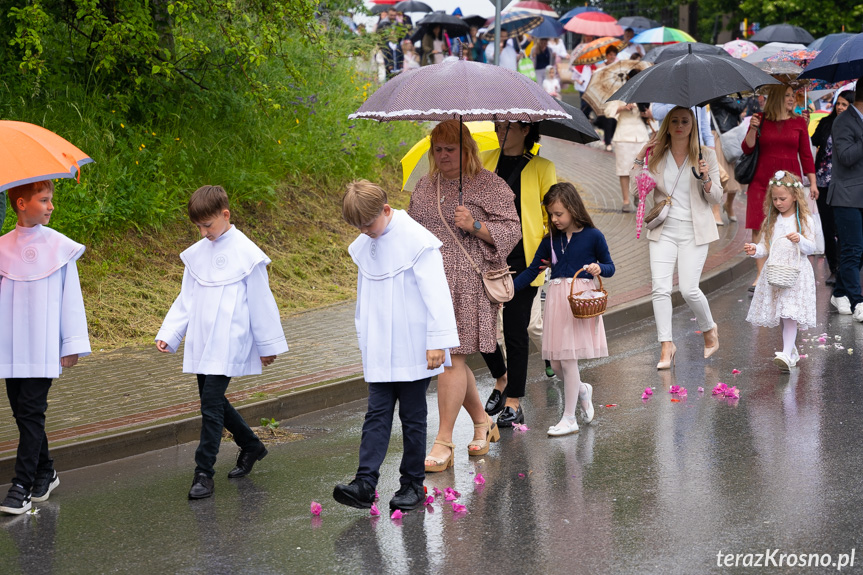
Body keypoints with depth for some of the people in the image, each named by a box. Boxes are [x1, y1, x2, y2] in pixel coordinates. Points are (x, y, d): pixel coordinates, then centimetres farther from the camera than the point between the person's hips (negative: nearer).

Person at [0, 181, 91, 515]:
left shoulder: (60, 247, -1)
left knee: (31, 413, -6)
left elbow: (71, 297, 1)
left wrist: (72, 345, -1)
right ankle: (45, 473, 25)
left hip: (43, 349, -3)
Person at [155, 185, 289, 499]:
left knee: (211, 402, -12)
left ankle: (204, 473, -5)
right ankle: (251, 445, 36)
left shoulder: (246, 254, -7)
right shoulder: (196, 254, 9)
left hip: (228, 344, -7)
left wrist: (268, 345, 1)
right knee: (212, 400, 13)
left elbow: (260, 302, -2)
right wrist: (168, 334, 5)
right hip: (200, 343, 7)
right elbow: (186, 299, 15)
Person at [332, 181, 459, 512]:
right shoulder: (363, 246, 8)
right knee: (377, 414, 0)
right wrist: (364, 338, 22)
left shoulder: (416, 241, -13)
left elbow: (435, 292, -14)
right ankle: (365, 483, -6)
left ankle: (413, 484, 13)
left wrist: (438, 341, -15)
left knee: (412, 417, 4)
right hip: (379, 352, 5)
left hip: (413, 349, -5)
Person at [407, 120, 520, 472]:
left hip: (467, 284, -6)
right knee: (450, 359, 9)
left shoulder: (490, 186, -1)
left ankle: (443, 442, -6)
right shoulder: (425, 185, 16)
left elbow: (511, 231, -5)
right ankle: (482, 421, 28)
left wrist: (475, 226, -19)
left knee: (451, 356, -10)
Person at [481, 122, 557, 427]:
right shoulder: (486, 161, 12)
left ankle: (513, 404, 7)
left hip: (522, 259, -3)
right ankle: (501, 379, 27)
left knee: (515, 329, -3)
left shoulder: (541, 168, 2)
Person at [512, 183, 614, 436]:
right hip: (556, 298, 5)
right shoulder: (550, 240, 8)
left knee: (569, 360, -5)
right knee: (556, 362, 4)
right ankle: (582, 390, 35)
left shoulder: (592, 236, -3)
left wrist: (599, 268, -18)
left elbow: (610, 267, 5)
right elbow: (531, 271, 11)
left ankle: (569, 418, 5)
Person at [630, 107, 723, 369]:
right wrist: (640, 157, -5)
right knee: (660, 288, -10)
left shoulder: (706, 155, 3)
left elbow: (716, 197, 4)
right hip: (664, 230, 2)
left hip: (693, 231, -2)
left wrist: (706, 178, -15)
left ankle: (710, 330, 19)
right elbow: (634, 189, 2)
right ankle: (667, 346, -4)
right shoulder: (656, 156, 7)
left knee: (689, 289, -10)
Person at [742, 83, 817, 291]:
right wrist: (752, 129, -16)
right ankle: (760, 275, 0)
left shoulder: (799, 122, 8)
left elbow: (806, 154, 9)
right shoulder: (761, 120, 5)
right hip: (762, 180, 0)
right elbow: (747, 148, 1)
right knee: (759, 228, -4)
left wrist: (812, 182, 4)